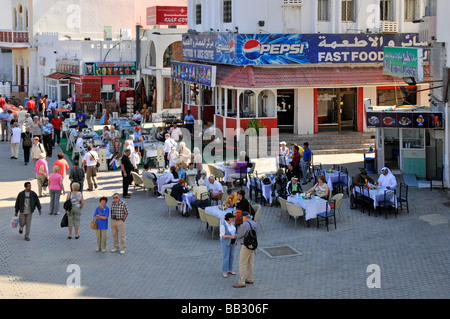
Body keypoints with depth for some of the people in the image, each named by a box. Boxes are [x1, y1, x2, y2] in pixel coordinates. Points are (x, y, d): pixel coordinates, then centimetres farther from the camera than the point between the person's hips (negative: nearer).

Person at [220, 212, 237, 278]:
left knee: (231, 256, 15)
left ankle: (230, 270, 29)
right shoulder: (223, 225, -25)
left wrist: (235, 240, 14)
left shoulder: (231, 223, -2)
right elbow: (222, 236, -24)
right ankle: (224, 272, 14)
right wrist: (230, 236, -36)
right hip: (226, 243, -7)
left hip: (232, 242, 7)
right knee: (225, 257, 0)